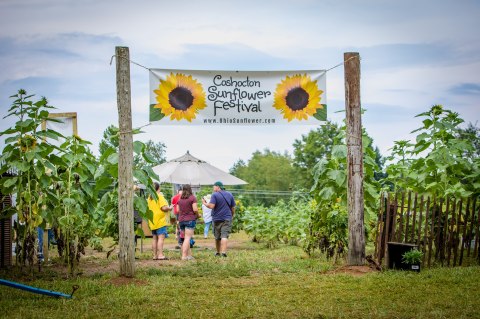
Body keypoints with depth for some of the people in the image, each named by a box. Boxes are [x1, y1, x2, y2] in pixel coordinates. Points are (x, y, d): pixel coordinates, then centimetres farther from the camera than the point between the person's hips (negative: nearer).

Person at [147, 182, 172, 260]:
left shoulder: (150, 197, 12)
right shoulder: (159, 196, -10)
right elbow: (164, 208, -20)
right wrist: (169, 208, 0)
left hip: (152, 221, 7)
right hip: (160, 221, -7)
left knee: (154, 238, 10)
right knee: (161, 238, -9)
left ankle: (155, 255, 11)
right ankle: (160, 255, -15)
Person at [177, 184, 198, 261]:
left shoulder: (180, 199, 8)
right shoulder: (192, 198, -7)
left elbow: (178, 210, 10)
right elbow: (195, 209, -13)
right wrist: (197, 214, 6)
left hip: (181, 220, 5)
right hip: (190, 219, -5)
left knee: (185, 238, 12)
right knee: (187, 238, -7)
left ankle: (189, 255, 14)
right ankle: (184, 256, -13)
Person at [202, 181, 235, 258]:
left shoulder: (215, 195, -7)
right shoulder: (230, 195, 8)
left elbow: (211, 206, -18)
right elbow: (233, 208, 11)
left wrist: (204, 203, -1)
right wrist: (232, 216, 25)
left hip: (217, 219, -2)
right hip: (227, 219, 2)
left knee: (217, 237, 12)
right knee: (224, 236, -7)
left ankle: (218, 252, 23)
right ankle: (223, 252, -23)